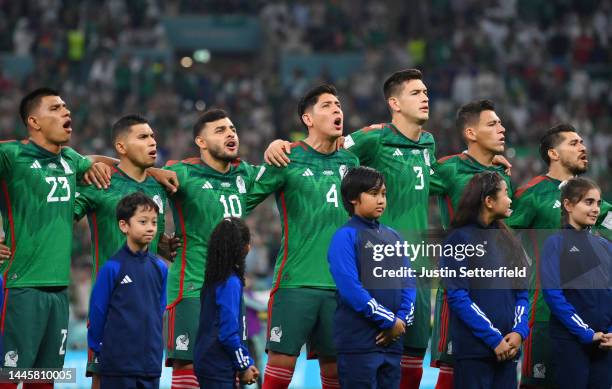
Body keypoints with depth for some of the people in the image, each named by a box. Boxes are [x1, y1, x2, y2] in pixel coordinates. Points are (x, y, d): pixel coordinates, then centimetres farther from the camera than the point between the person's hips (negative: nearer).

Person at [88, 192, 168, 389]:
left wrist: (154, 347, 15)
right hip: (118, 364, -5)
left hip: (151, 362, 5)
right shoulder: (112, 268, -9)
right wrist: (98, 348, 4)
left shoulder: (160, 267, 5)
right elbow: (97, 312, -3)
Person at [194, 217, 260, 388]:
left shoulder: (214, 279, 11)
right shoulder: (231, 283, -14)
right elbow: (228, 333, -17)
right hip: (217, 368, -9)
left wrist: (247, 362, 15)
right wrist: (243, 367, -8)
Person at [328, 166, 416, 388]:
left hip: (392, 339, 7)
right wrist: (389, 321, -13)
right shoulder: (346, 236, -6)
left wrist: (403, 320, -5)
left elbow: (407, 284, 13)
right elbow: (350, 288, -15)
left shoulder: (393, 237, 15)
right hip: (359, 342, -7)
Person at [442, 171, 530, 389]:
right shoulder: (461, 240, -4)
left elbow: (522, 293, 13)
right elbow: (458, 297, -11)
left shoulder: (509, 241, 15)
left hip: (507, 348, 6)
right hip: (474, 349, -6)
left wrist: (519, 331, -6)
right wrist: (494, 339, -16)